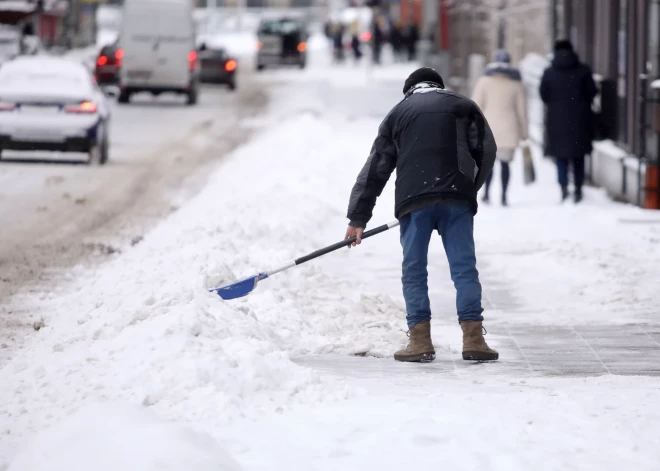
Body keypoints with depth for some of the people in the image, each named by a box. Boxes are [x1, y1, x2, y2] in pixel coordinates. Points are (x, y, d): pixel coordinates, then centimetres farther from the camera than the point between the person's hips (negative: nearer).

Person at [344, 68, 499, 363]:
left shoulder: (398, 113, 20)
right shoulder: (464, 106, 19)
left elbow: (376, 168, 16)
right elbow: (486, 151, 8)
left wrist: (358, 218, 16)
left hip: (413, 201, 0)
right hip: (456, 199, 0)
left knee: (414, 270, 5)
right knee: (464, 268, 0)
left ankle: (420, 340, -1)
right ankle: (473, 338, -7)